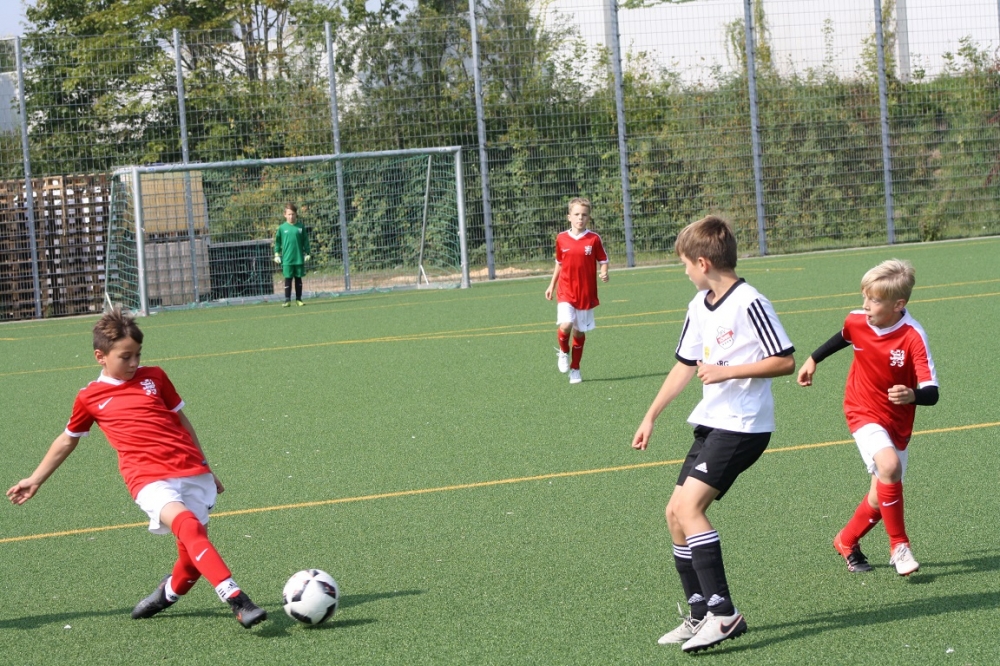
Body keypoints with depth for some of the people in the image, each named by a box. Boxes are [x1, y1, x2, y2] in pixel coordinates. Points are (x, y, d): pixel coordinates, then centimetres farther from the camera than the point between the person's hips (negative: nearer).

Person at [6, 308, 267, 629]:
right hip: (149, 478, -3)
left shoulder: (154, 377, 14)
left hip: (191, 471, 3)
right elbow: (67, 440, 25)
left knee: (193, 548, -4)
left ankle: (169, 592, 28)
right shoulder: (90, 397, 10)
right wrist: (35, 480, 30)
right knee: (187, 525, -29)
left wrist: (205, 468, 25)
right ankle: (236, 599, -36)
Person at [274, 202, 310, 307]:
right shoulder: (282, 228, 0)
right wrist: (277, 255, 4)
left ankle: (298, 299, 16)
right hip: (287, 259, -1)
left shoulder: (300, 227, 1)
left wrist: (306, 254, 6)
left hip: (299, 258, 1)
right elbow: (277, 242, 7)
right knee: (288, 279, -1)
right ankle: (287, 300, 2)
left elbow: (305, 241, 7)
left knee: (298, 278, 8)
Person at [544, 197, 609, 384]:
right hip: (566, 291, 0)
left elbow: (603, 261, 2)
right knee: (565, 325, -19)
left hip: (586, 293, 0)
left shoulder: (594, 239, -4)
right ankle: (563, 352, 13)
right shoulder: (561, 239, 1)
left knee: (579, 331, 7)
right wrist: (552, 285, 17)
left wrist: (604, 273, -19)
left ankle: (575, 369, 23)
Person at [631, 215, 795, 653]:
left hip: (743, 425, -9)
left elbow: (785, 361, -16)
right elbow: (685, 365, 21)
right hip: (711, 422, 9)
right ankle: (700, 616, 16)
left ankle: (724, 613, -17)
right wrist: (651, 417, 20)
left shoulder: (749, 303, -15)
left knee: (690, 506, -19)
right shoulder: (699, 307, 11)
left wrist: (728, 371, -21)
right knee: (676, 513, 7)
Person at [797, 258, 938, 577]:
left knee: (880, 499, 6)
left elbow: (931, 392, -28)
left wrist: (912, 395, -49)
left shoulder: (913, 337, -23)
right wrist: (813, 360, 25)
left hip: (897, 424, 0)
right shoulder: (857, 321, -13)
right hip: (864, 414, 0)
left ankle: (846, 542, 35)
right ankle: (899, 545, -14)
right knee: (889, 465, -28)